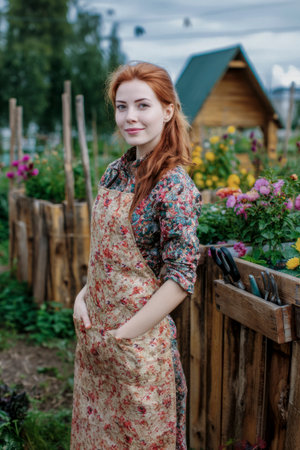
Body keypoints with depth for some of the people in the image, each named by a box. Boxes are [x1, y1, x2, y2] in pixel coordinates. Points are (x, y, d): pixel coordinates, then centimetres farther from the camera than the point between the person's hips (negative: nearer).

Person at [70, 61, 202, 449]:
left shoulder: (173, 184, -18)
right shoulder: (116, 172, 4)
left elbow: (180, 278, -20)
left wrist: (124, 335, -17)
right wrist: (83, 296, 0)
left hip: (139, 335, -6)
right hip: (93, 330, 7)